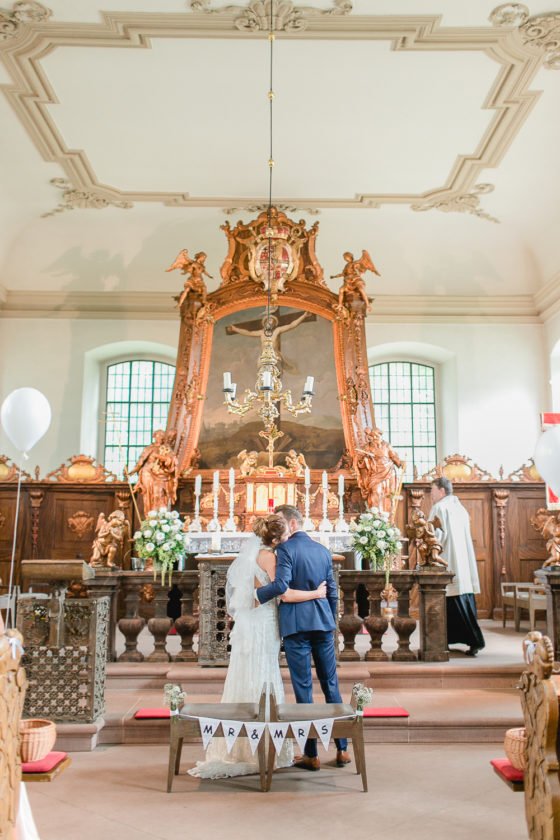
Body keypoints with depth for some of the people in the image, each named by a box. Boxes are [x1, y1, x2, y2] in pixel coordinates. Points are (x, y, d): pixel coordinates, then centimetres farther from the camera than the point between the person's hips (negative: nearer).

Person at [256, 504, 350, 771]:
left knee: (303, 688, 2)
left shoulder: (285, 549, -8)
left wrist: (253, 595, -11)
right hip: (323, 623, 6)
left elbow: (281, 585, -23)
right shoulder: (323, 550, 12)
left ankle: (311, 755, 9)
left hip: (296, 624, -6)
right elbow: (332, 592, 15)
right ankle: (342, 749, 18)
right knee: (331, 684, 12)